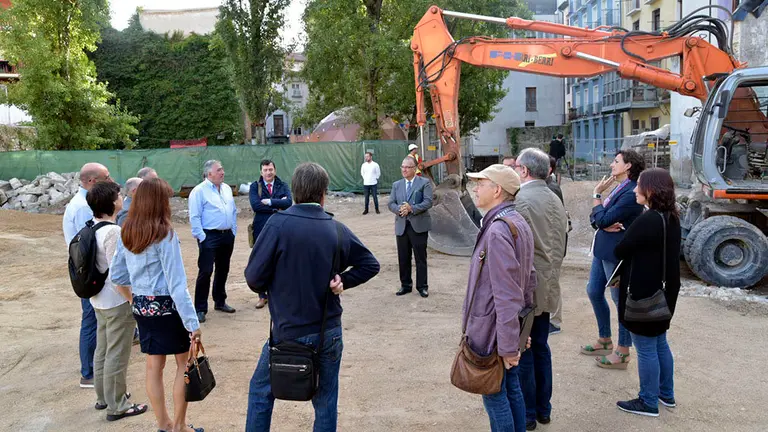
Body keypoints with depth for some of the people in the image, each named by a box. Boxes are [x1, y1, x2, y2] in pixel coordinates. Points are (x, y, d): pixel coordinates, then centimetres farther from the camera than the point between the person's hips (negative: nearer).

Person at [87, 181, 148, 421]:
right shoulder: (113, 231, -24)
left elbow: (95, 265, 12)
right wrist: (134, 299, -16)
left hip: (99, 300, 9)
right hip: (117, 303, -9)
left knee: (103, 350, 21)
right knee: (117, 356, 3)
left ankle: (103, 396, 37)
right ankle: (117, 406, 15)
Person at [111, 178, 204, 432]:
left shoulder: (127, 234, 1)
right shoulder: (165, 235, -19)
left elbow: (117, 275, 8)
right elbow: (177, 284, -22)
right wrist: (193, 322, -20)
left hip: (141, 306, 7)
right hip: (166, 306, -7)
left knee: (154, 365, 16)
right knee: (184, 363, 10)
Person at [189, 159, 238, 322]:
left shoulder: (227, 189, 12)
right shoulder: (199, 191, -9)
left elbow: (233, 211, 17)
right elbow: (194, 217, -12)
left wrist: (234, 231, 11)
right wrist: (201, 237, -15)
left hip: (227, 236, 7)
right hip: (209, 237, -7)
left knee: (223, 270, 15)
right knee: (205, 272, -6)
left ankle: (220, 301, 30)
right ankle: (200, 308, 2)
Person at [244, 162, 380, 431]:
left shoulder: (278, 224, -14)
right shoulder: (336, 229, -2)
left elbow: (254, 277, -13)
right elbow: (370, 264, 7)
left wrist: (273, 289, 6)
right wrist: (344, 281, 1)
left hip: (288, 331, -3)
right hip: (329, 332, 3)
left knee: (261, 390, 20)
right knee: (326, 402, 14)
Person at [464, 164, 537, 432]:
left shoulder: (497, 231, -24)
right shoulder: (518, 223, 7)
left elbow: (505, 295, -26)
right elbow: (529, 278, 13)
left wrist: (508, 346, -22)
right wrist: (523, 322, 18)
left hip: (494, 331, -9)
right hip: (512, 328, 9)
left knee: (495, 397, 5)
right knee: (512, 390, 20)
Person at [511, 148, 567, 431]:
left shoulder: (520, 201, -18)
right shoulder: (556, 200, 8)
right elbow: (560, 246, 14)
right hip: (548, 287, 8)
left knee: (522, 351, 4)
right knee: (540, 348, 17)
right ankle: (543, 409, 28)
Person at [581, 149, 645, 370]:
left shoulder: (631, 193, -19)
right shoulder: (619, 188, 11)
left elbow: (603, 219, -20)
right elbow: (595, 218, 8)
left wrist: (597, 194, -8)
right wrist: (606, 225, -14)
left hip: (617, 253, -10)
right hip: (602, 250, 10)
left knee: (621, 300, 2)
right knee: (594, 292, 18)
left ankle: (622, 353, 15)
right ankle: (604, 341, 35)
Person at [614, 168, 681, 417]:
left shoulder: (648, 220, -24)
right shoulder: (671, 219, 5)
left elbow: (619, 251, -14)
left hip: (643, 294, -9)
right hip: (662, 291, 9)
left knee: (646, 349, 4)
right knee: (659, 343, 22)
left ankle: (648, 403, 17)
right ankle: (666, 394, 35)